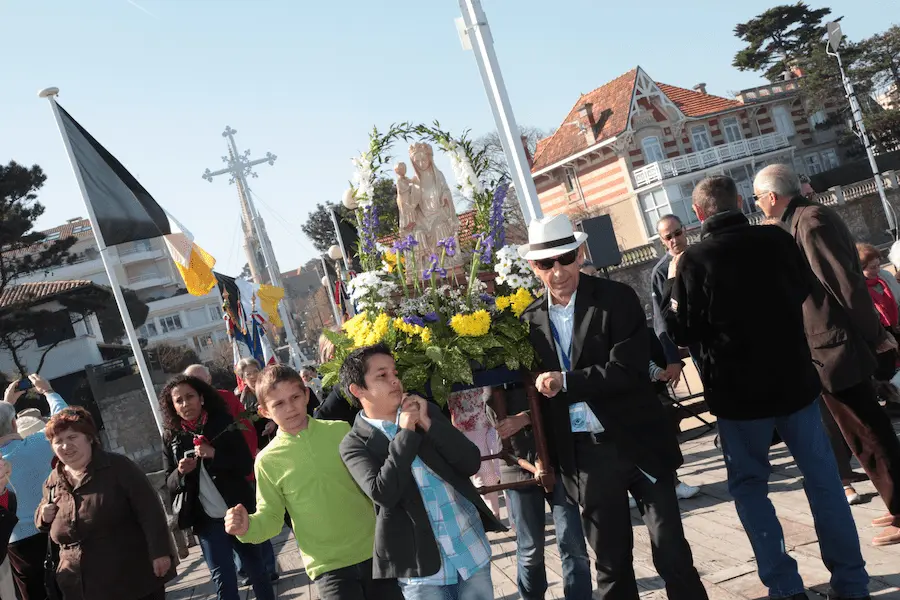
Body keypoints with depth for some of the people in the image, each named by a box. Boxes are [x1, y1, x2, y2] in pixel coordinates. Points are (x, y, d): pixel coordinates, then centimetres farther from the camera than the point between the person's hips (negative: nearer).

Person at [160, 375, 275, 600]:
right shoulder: (171, 438, 1)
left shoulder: (223, 424, -3)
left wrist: (215, 454, -23)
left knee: (256, 567, 10)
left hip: (239, 511, -1)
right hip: (207, 520, 1)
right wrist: (181, 472, -17)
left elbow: (247, 465, -8)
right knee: (223, 577, 2)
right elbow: (170, 484, 5)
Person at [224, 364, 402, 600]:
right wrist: (248, 527, -16)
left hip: (374, 551, 2)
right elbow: (271, 517, 2)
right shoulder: (268, 460, -4)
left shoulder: (341, 431, -2)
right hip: (329, 566, -1)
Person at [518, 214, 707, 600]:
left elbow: (628, 369, -19)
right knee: (610, 564, 14)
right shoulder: (530, 320, 4)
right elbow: (536, 390, 10)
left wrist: (567, 381, -22)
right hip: (583, 453, 3)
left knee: (672, 555, 4)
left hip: (637, 443, -3)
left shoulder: (617, 299, -8)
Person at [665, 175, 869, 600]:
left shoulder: (693, 261, -14)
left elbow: (681, 332, -7)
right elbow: (804, 289, 15)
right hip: (795, 379, 3)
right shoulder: (778, 240, -4)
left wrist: (674, 282, 4)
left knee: (749, 485, 13)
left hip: (738, 391, -3)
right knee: (822, 479, 12)